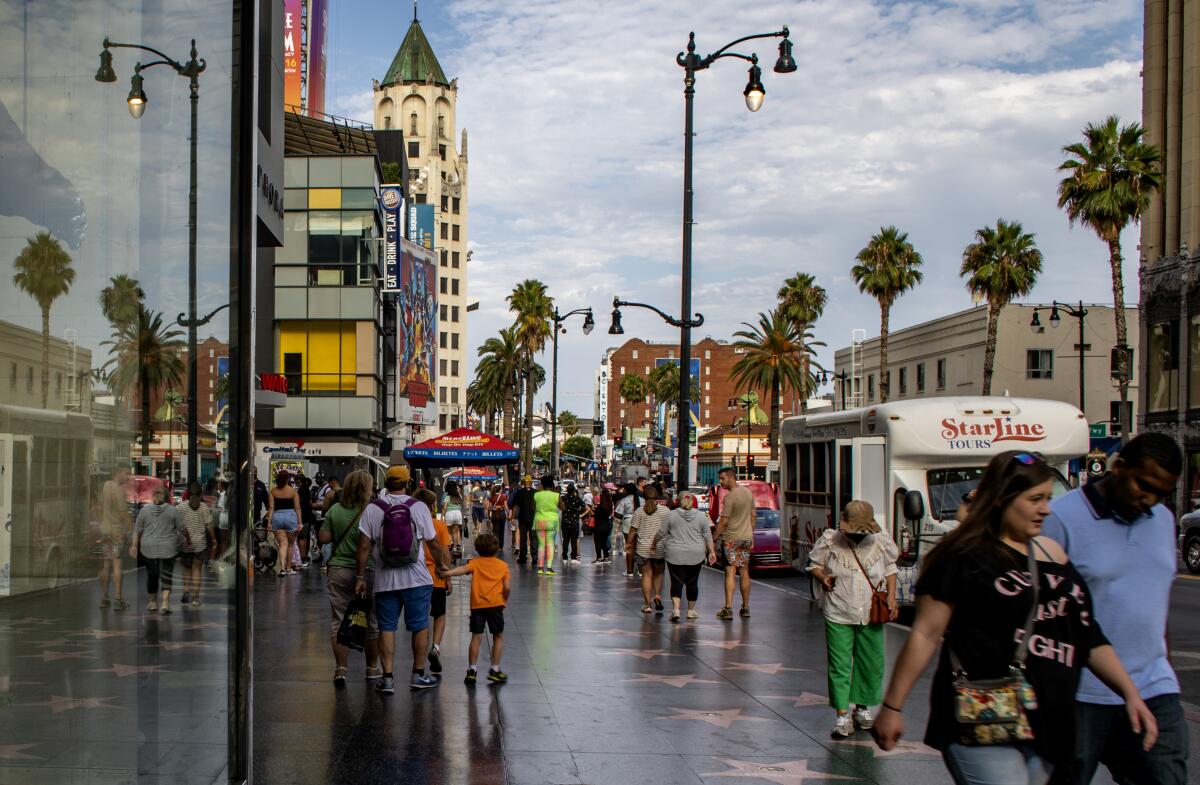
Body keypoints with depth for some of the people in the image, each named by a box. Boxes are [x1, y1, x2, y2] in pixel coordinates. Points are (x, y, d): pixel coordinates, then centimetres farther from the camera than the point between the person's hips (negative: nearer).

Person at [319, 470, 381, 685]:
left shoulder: (334, 510, 0)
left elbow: (323, 538, 0)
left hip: (338, 570, 2)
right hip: (367, 571, -2)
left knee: (339, 621, 7)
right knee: (371, 622, 11)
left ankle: (341, 668, 1)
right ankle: (372, 668, 20)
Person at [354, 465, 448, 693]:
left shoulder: (372, 509, -1)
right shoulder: (419, 507, -3)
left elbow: (364, 546, -3)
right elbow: (434, 544, 0)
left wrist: (360, 577, 5)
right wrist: (442, 566, 14)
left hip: (385, 580, 1)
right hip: (417, 579, -1)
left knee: (387, 628, 7)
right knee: (420, 626, 10)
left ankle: (388, 678, 6)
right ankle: (418, 675, 17)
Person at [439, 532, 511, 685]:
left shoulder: (475, 563, 7)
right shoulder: (503, 565, 8)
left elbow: (464, 569, -15)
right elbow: (507, 587, 1)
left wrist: (449, 573, -26)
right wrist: (504, 600, 17)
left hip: (477, 605, 1)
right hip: (495, 604, -1)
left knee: (476, 637, 6)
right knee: (498, 637, 11)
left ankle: (472, 669, 3)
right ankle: (495, 669, 7)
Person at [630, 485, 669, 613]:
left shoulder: (639, 511, -2)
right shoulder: (665, 510, -1)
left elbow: (633, 530, -1)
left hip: (643, 548, 0)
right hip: (660, 547, 0)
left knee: (647, 575, 4)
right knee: (658, 573, 18)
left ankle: (647, 604, 2)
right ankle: (657, 595, -2)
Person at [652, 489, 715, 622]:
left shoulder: (671, 515, -3)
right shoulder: (701, 516, 1)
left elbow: (661, 533, 1)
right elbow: (708, 536, 3)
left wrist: (654, 543, 16)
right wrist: (711, 552, 10)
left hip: (675, 556, -1)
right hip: (695, 556, 1)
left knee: (677, 582, -1)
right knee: (692, 583, 12)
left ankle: (675, 609, -16)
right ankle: (691, 610, 21)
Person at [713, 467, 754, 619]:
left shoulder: (730, 497, -16)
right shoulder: (748, 492, 7)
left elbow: (723, 521, -17)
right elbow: (753, 516, 14)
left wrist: (714, 537, -9)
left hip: (731, 539, -7)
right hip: (747, 537, 7)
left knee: (730, 572, -8)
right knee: (744, 573, 12)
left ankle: (728, 608, -14)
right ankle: (745, 608, 16)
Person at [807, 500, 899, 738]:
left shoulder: (880, 542, 0)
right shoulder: (830, 541, -6)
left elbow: (890, 568, 14)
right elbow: (814, 564, 7)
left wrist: (891, 597, 4)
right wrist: (822, 577, -15)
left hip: (871, 614, 2)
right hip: (838, 614, -2)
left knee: (871, 663, 9)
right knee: (839, 664, -3)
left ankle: (862, 708, 27)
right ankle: (842, 715, 3)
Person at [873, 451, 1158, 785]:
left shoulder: (1052, 553, 14)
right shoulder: (964, 558, -6)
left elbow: (1087, 635, 19)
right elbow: (925, 635, -6)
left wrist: (1130, 692, 11)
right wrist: (892, 707, -6)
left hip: (1047, 725, 7)